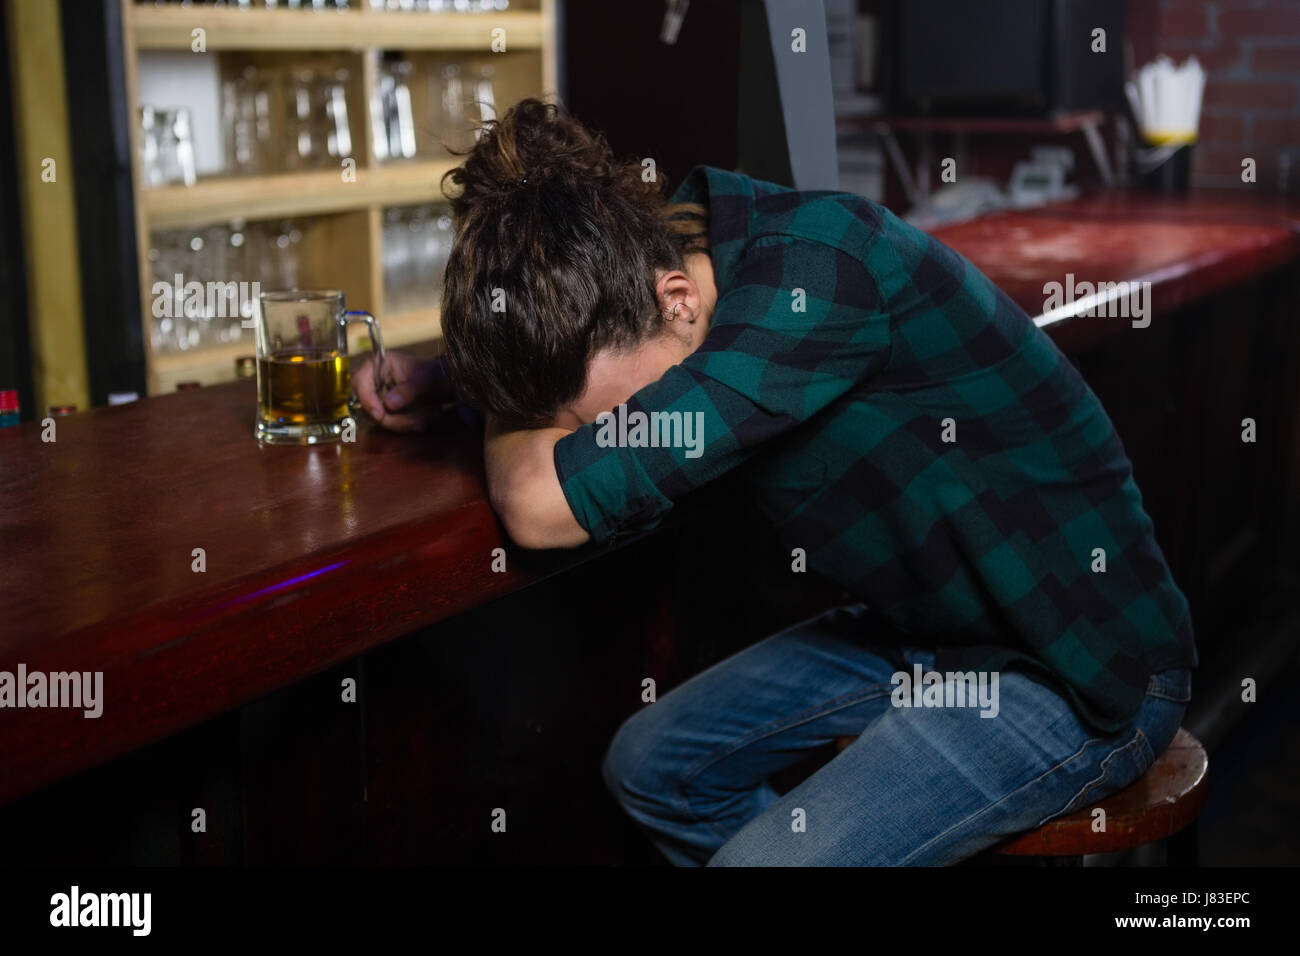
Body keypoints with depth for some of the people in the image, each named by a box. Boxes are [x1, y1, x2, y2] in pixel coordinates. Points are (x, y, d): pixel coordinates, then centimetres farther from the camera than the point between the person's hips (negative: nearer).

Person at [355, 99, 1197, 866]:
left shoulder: (817, 271, -32)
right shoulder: (676, 240, -6)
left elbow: (549, 506, -34)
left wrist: (498, 416, -13)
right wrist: (439, 385, -4)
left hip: (1080, 672, -8)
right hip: (922, 627, 8)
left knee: (763, 860, -22)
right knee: (652, 764, 9)